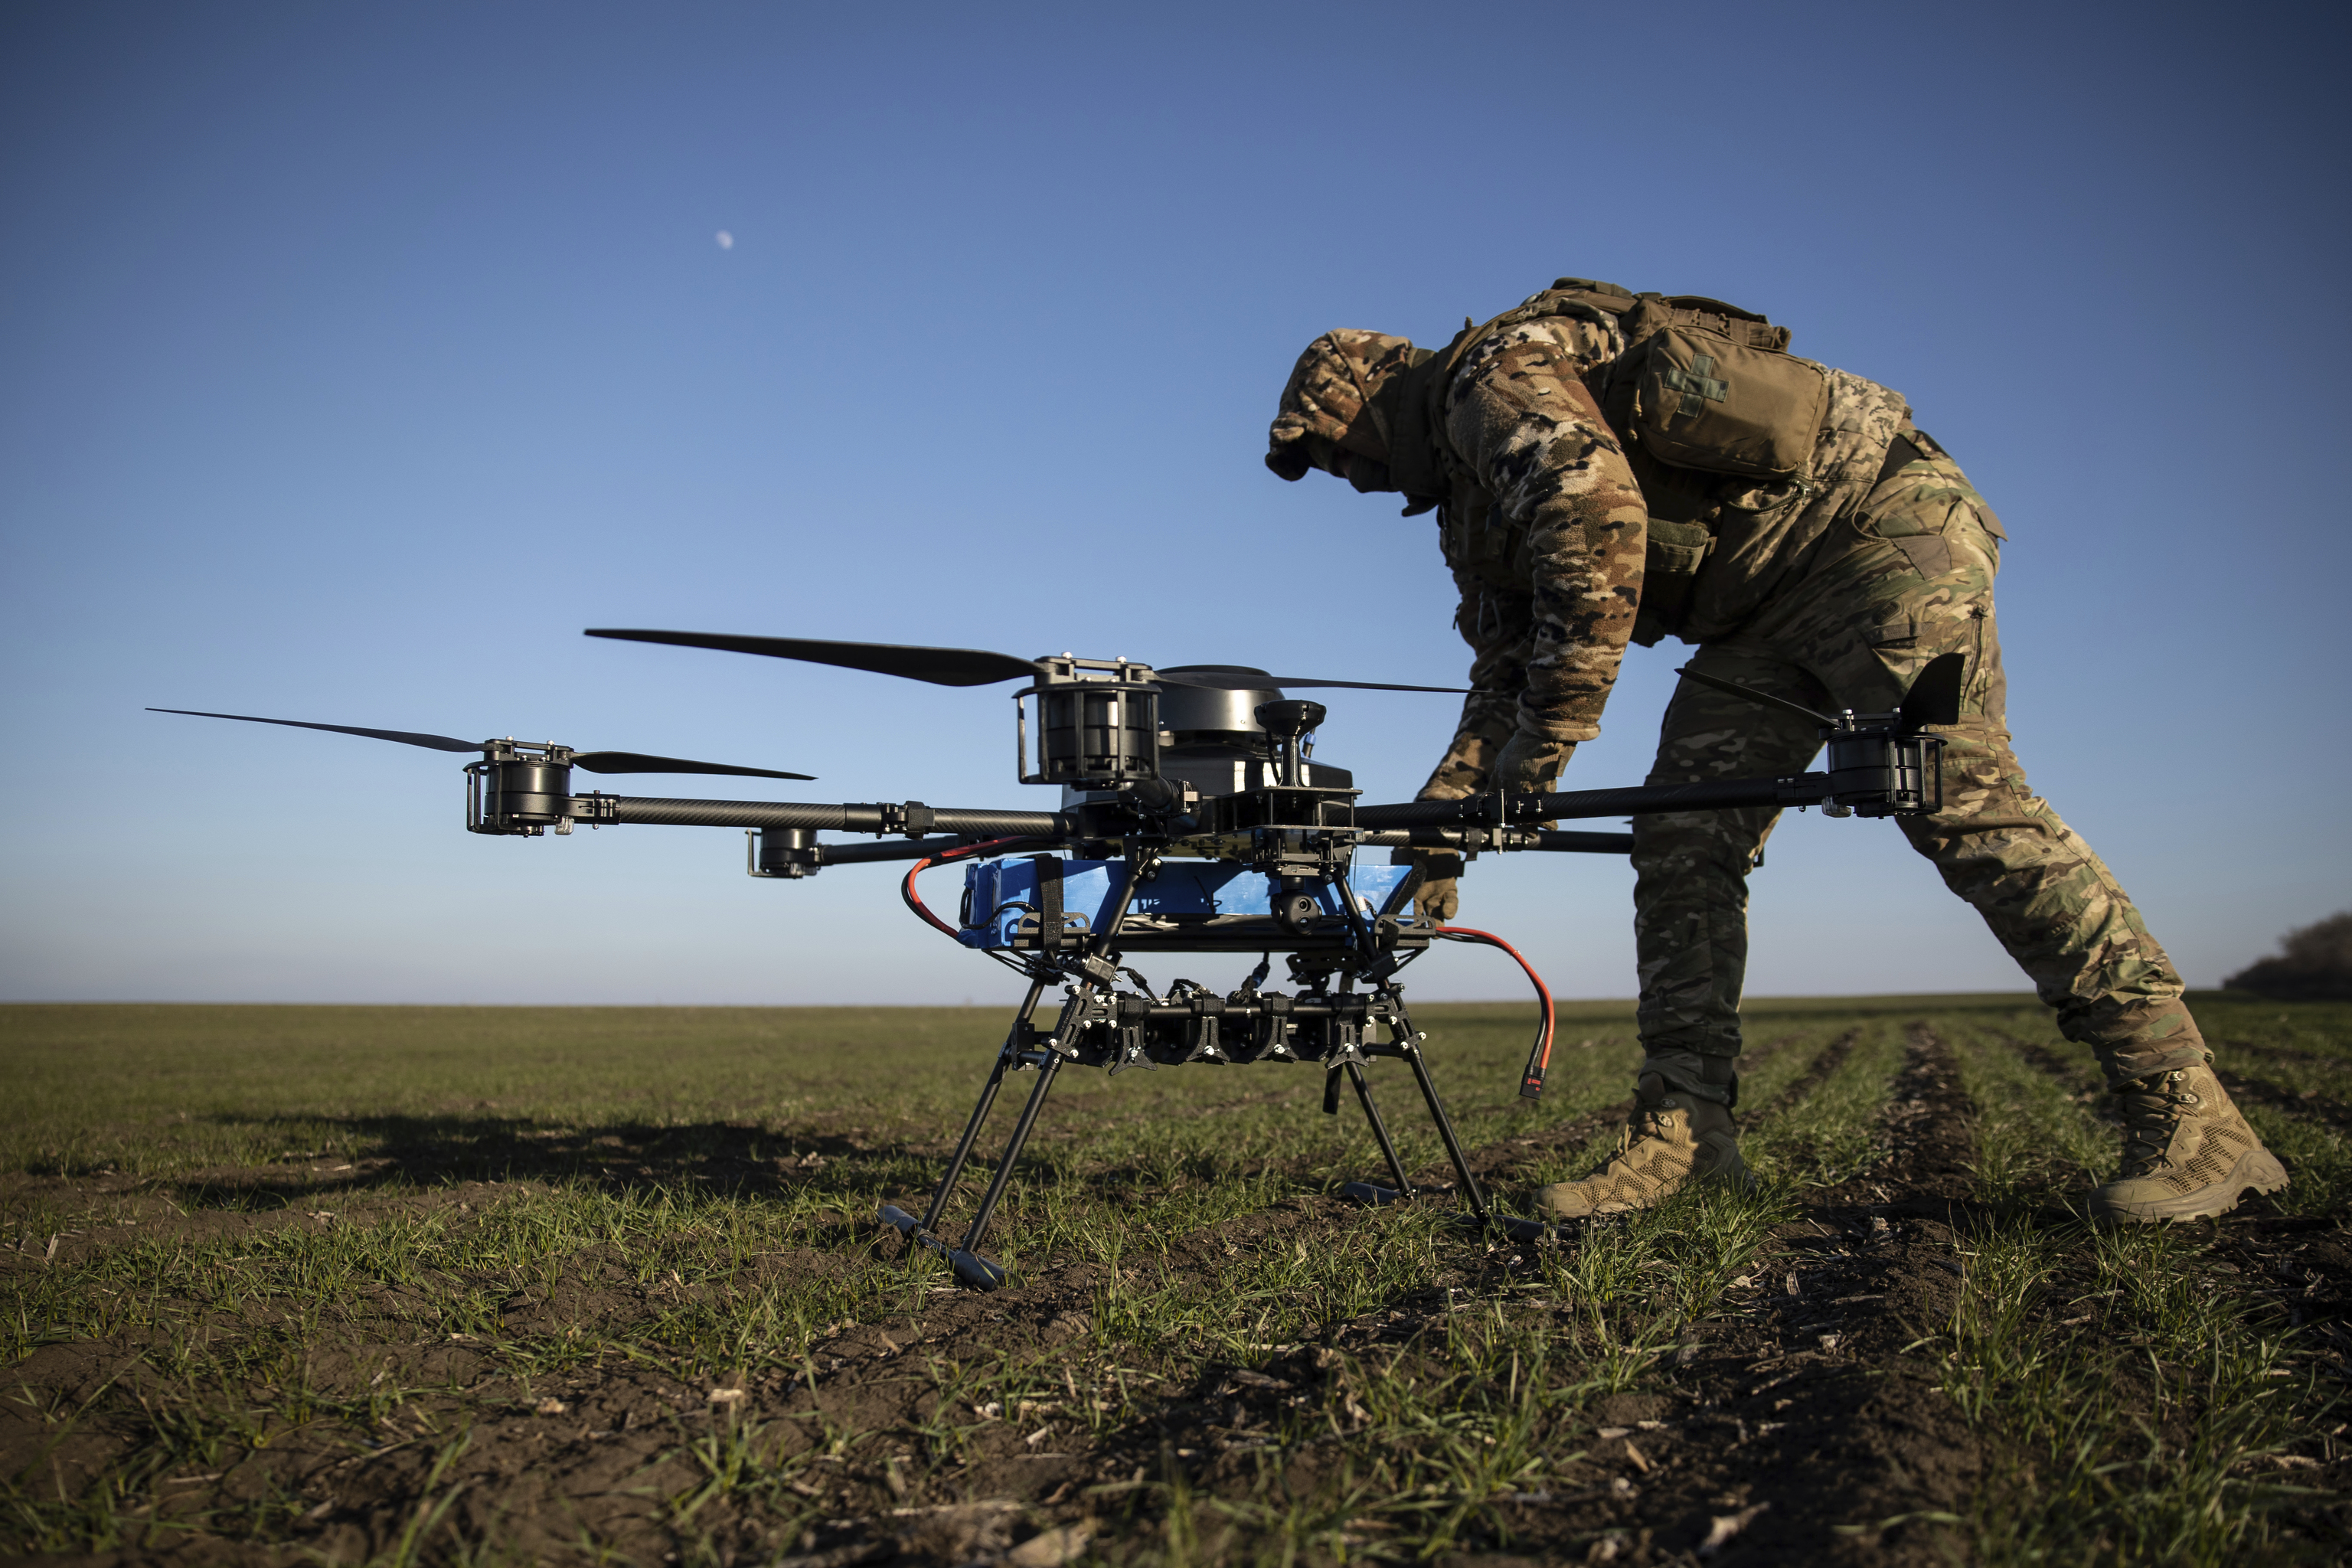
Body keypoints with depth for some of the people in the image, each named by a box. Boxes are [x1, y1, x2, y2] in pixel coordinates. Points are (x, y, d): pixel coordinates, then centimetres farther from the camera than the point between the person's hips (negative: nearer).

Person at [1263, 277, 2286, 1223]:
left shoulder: (1494, 372, -11)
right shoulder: (1473, 503, 20)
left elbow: (1601, 511, -29)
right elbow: (1506, 670, 21)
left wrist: (1553, 726, -23)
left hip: (1870, 516, -10)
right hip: (1766, 605, 10)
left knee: (1954, 794, -20)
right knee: (1680, 835, -1)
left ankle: (2188, 1117, -17)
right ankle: (1683, 1132, -1)